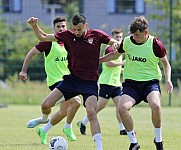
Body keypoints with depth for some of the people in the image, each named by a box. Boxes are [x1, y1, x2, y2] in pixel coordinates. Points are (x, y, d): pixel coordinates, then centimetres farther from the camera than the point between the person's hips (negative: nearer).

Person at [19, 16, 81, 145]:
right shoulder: (49, 42, -12)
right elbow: (31, 53, -4)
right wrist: (24, 70, -3)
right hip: (55, 80, -7)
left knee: (64, 111, 12)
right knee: (76, 102, -25)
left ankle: (44, 131, 31)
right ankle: (68, 128, -5)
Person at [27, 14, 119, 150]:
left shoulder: (96, 35, -6)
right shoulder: (68, 35, -2)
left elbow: (114, 43, 2)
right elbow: (43, 37, 5)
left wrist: (115, 44, -22)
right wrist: (34, 26, -10)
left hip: (90, 82, -3)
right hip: (72, 78, 3)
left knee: (91, 113, -19)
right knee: (46, 104, -4)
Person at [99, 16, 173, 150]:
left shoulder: (156, 44, -9)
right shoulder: (127, 41, 0)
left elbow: (166, 63, 6)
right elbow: (115, 55, 20)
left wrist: (168, 80, -9)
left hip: (151, 81, -3)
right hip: (131, 82, 3)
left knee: (155, 105, -33)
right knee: (122, 107, -26)